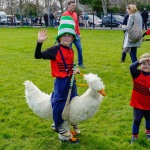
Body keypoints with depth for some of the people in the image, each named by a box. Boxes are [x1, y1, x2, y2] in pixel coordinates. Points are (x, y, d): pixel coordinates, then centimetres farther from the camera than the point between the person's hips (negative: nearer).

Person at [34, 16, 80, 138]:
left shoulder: (71, 51, 6)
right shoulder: (55, 50, -16)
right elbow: (38, 56, -21)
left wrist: (75, 69, -1)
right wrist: (40, 42, -34)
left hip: (71, 80, 8)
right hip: (61, 81, -8)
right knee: (59, 103, 1)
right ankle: (58, 126, 20)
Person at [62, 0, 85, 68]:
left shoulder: (75, 14, 10)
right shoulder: (64, 14, -9)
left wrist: (79, 33, 15)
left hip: (76, 35, 6)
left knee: (80, 49, 6)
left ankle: (80, 63, 19)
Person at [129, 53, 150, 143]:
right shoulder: (137, 74, -13)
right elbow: (132, 67, -32)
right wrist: (140, 61, -41)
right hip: (138, 104, -2)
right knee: (137, 121, 6)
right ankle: (134, 136, 24)